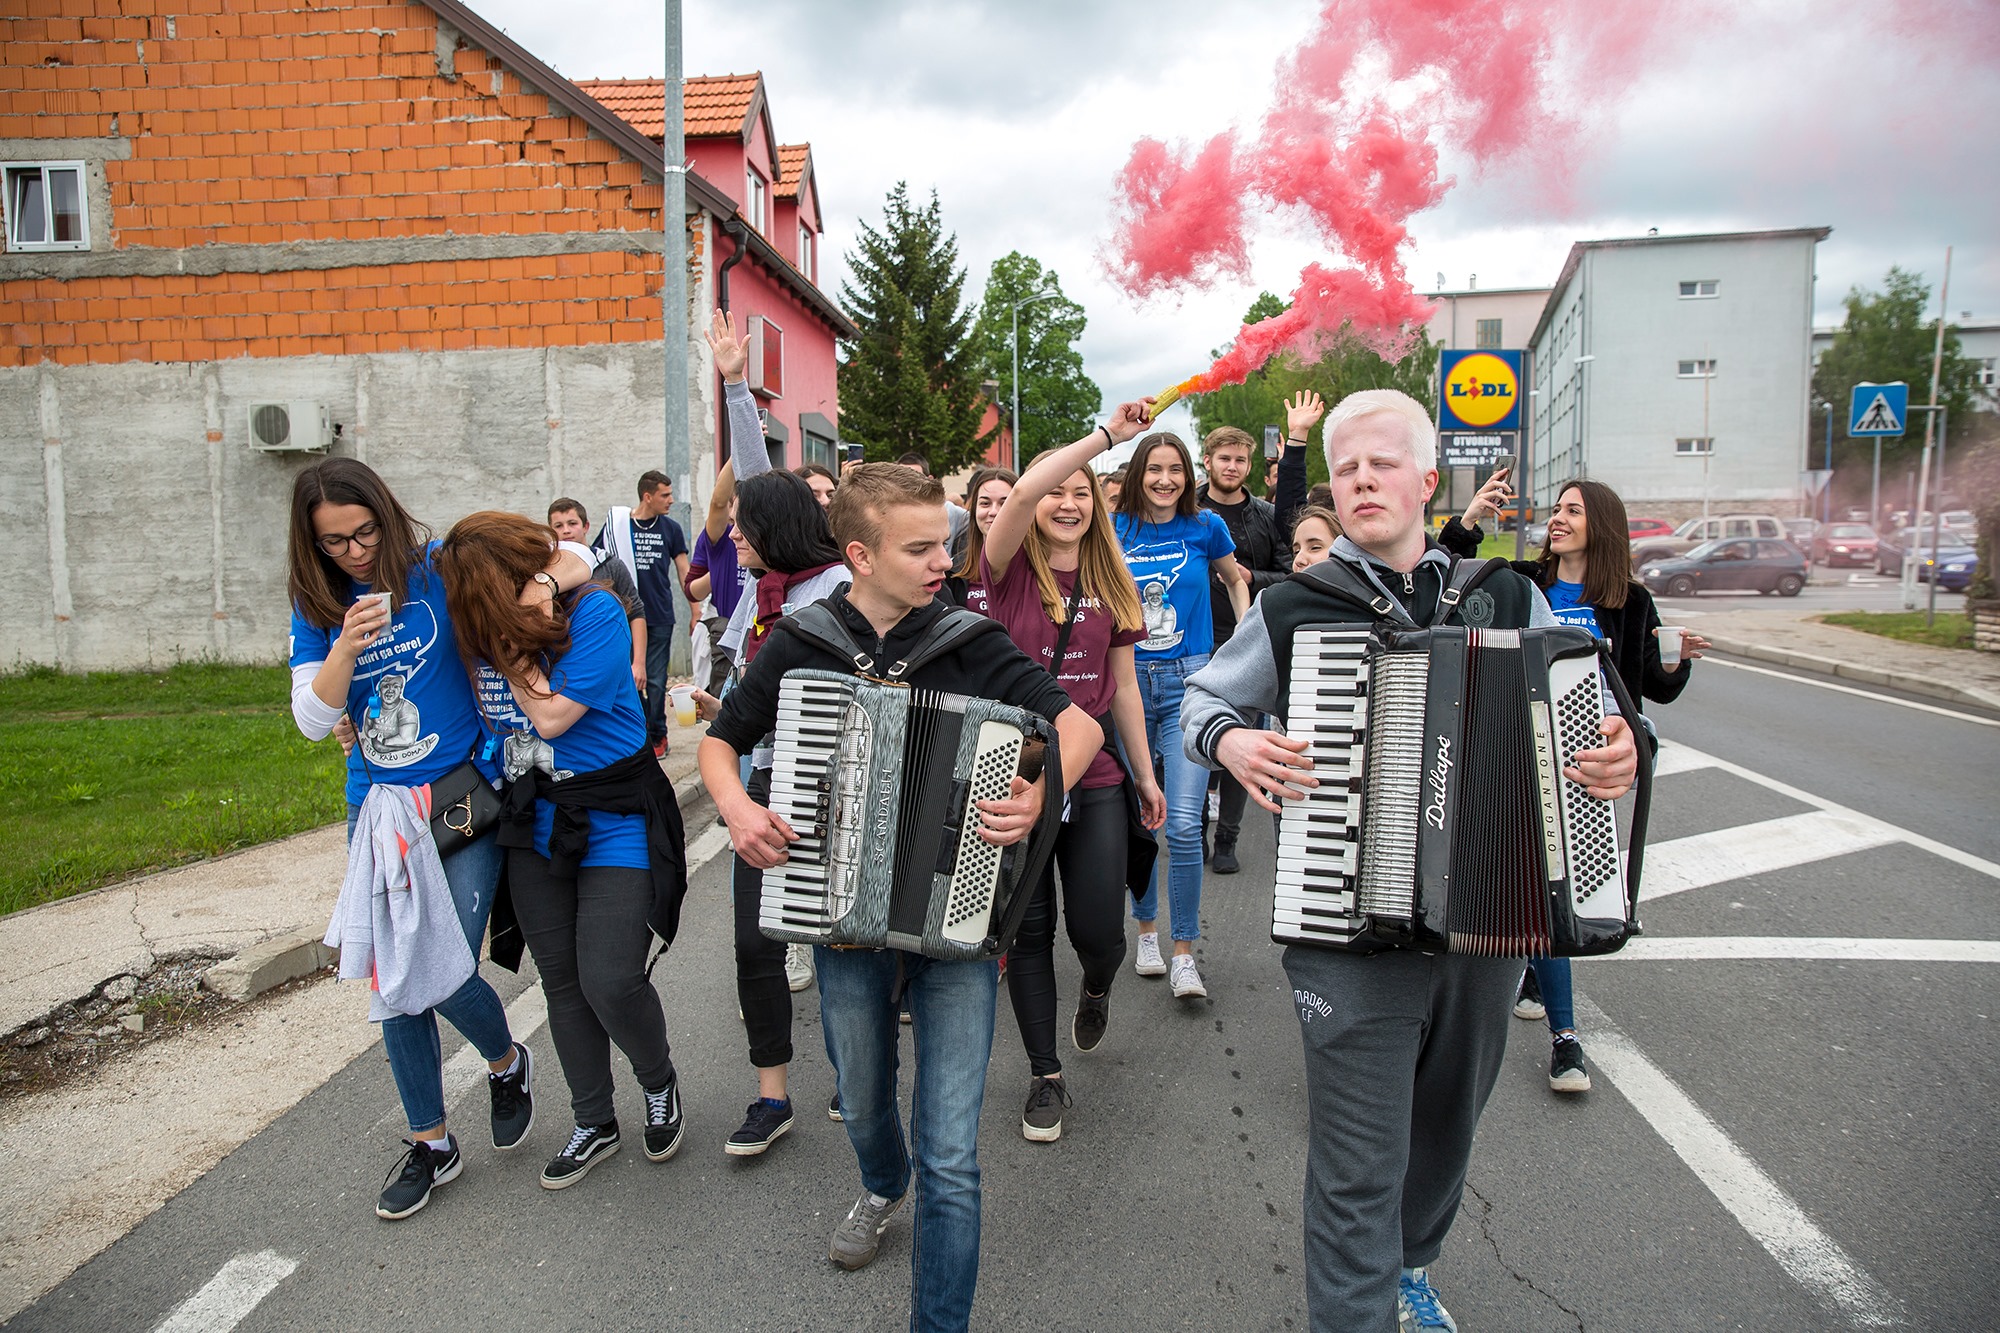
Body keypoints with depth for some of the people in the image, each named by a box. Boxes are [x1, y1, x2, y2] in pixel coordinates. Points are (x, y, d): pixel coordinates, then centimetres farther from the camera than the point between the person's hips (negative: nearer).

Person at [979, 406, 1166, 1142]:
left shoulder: (1111, 584, 7)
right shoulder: (1009, 569, -4)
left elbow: (1124, 686, 13)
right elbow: (1023, 493, -24)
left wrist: (1147, 776, 15)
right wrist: (1108, 434, -24)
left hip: (1093, 780, 2)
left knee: (1098, 929, 1)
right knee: (1028, 930, 7)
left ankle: (1097, 988, 39)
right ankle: (1046, 1076, 25)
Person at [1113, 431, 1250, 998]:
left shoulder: (1205, 526, 1)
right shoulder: (1115, 531, 3)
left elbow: (1235, 578, 19)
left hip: (1189, 681, -2)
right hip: (1126, 681, 2)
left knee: (1183, 825, -10)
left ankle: (1184, 956, 2)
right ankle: (1147, 929, 29)